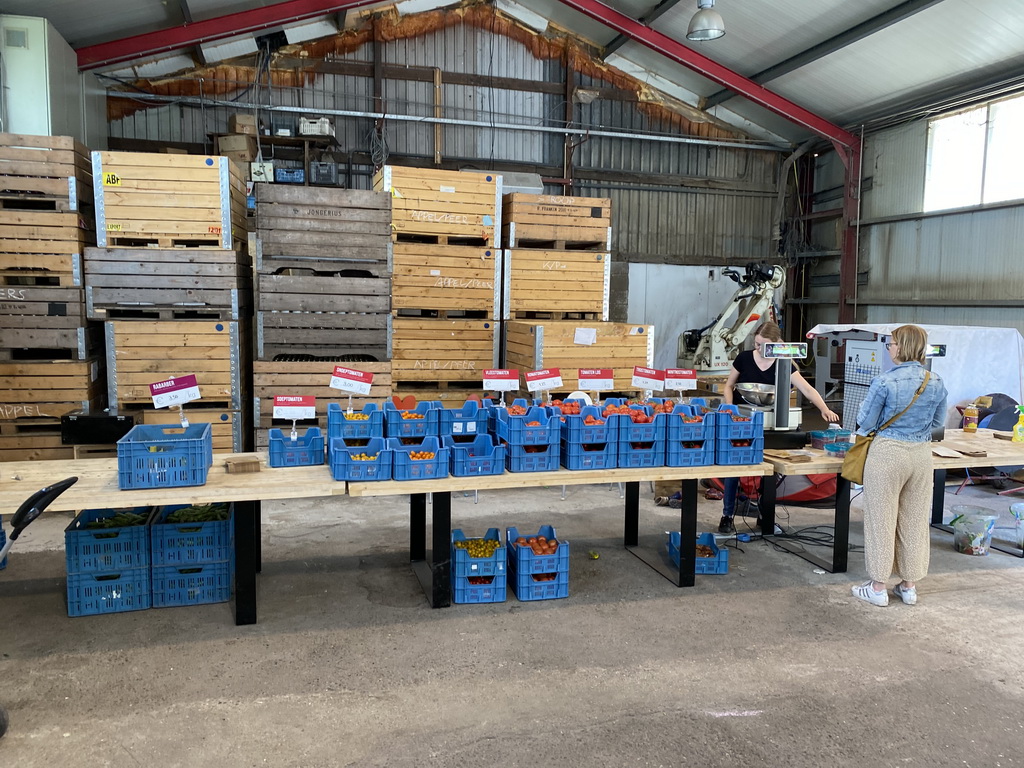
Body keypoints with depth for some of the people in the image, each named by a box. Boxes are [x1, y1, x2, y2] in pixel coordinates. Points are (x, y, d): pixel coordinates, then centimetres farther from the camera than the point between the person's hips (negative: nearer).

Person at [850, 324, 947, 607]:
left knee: (881, 520, 5)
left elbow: (865, 423, -7)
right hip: (922, 454, 5)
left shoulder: (884, 382, -15)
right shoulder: (937, 383, 0)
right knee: (915, 521, 13)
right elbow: (938, 422, 13)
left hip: (888, 453, -5)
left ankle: (878, 588, 12)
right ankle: (909, 586, 25)